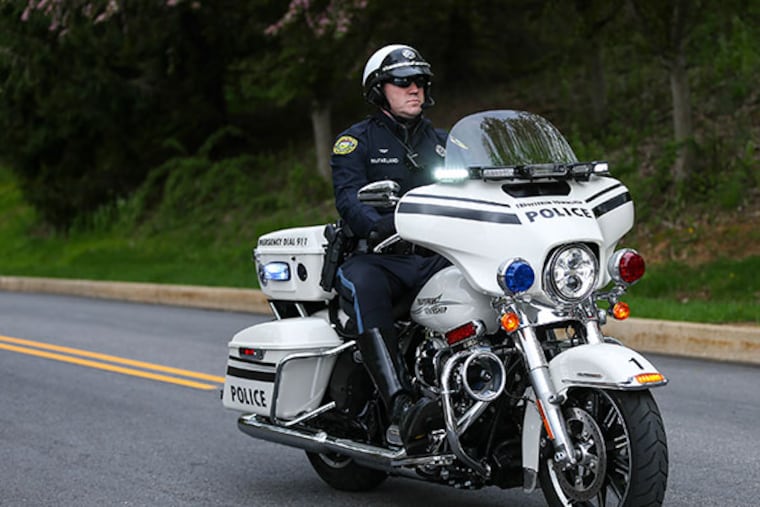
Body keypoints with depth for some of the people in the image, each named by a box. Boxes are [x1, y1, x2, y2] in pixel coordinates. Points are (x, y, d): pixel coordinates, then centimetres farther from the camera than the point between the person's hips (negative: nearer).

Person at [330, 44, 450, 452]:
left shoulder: (443, 143, 25)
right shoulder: (357, 141, 9)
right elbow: (348, 197, -9)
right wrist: (377, 225, -32)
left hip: (437, 257, 4)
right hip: (376, 256, -4)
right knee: (364, 287, -40)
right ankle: (401, 410, -49)